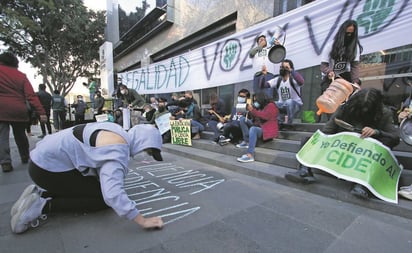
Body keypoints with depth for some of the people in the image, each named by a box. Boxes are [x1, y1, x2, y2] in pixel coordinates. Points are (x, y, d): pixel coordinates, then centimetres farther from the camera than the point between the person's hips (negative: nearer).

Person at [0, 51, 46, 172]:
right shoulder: (21, 76, 3)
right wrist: (41, 112, -11)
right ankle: (25, 157, 26)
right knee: (20, 135, 15)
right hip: (19, 111, 2)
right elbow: (31, 95, -7)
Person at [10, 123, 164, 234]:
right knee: (103, 198, -6)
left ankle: (42, 194, 13)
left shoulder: (118, 133, 0)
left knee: (104, 187, 16)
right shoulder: (118, 149, -29)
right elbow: (113, 194, -39)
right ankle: (44, 205, -5)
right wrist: (144, 221, -33)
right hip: (48, 167, -9)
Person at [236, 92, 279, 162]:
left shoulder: (271, 106, -7)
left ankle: (250, 155, -46)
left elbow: (265, 116, -25)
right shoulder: (261, 106, 16)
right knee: (243, 120, 3)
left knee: (253, 129, -39)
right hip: (259, 127, 9)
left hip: (268, 131, -9)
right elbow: (255, 117, 13)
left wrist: (253, 110, -24)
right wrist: (250, 110, -2)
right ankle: (247, 142, -11)